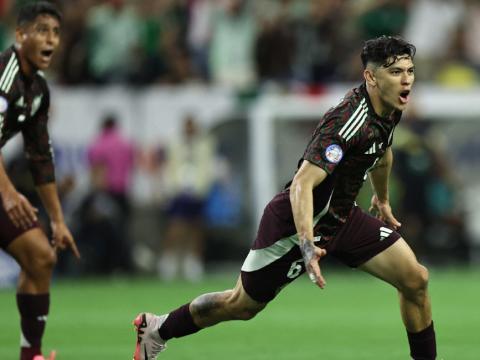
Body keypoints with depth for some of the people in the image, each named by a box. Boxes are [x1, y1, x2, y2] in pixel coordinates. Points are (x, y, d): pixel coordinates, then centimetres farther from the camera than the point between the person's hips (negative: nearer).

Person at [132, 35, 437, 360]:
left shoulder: (391, 109, -3)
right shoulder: (347, 121, -32)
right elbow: (302, 185, -40)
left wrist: (382, 200, 36)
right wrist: (307, 245, -52)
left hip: (343, 217, 8)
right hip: (298, 222, -8)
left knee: (416, 280, -6)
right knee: (241, 306, 9)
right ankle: (156, 330, 32)